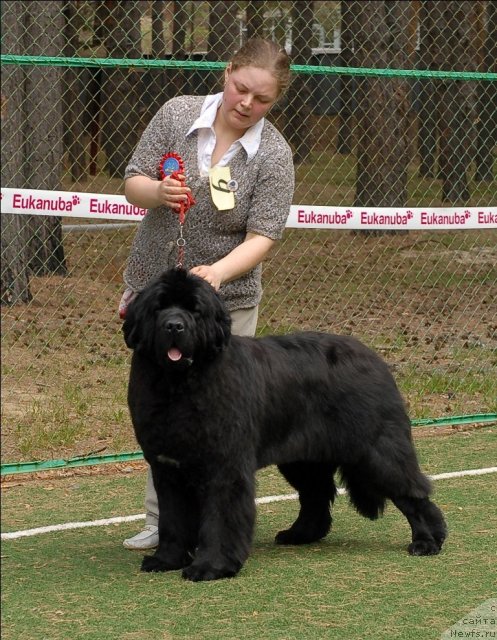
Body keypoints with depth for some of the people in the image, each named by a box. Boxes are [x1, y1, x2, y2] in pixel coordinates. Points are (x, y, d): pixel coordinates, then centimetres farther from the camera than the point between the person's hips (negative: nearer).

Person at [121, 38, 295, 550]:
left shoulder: (273, 155, -10)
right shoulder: (176, 115, -3)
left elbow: (262, 237, -15)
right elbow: (132, 184, -1)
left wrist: (217, 272, -32)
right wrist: (158, 191, -23)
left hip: (225, 298, -2)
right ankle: (162, 522, 12)